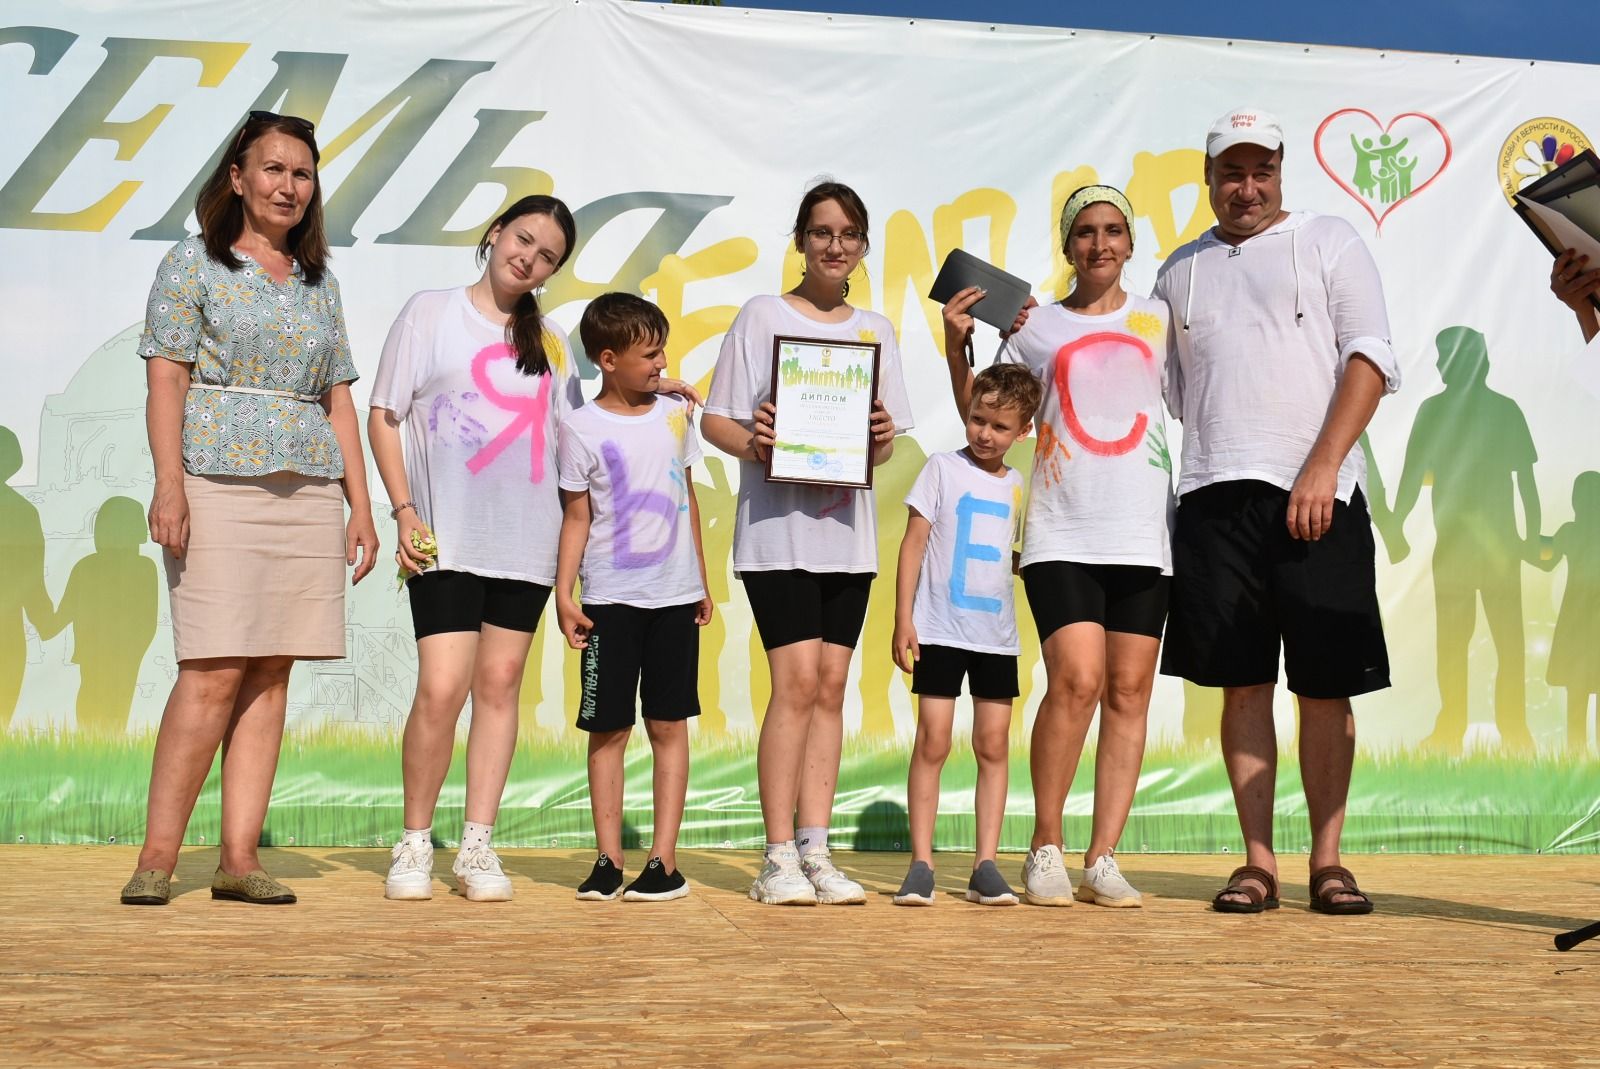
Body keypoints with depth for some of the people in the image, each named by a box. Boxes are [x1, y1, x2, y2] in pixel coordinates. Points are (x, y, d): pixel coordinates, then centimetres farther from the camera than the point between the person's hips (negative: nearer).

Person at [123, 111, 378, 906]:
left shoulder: (319, 283, 19)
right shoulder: (193, 264, 6)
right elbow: (166, 380, -2)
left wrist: (361, 504, 10)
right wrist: (168, 484, -14)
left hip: (309, 491, 5)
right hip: (219, 483, -5)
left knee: (271, 676, 1)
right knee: (215, 673, -11)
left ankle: (239, 856, 4)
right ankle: (157, 856, -4)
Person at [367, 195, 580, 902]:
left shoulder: (551, 343, 16)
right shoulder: (431, 313, 6)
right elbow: (383, 416, 3)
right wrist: (404, 510, -6)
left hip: (526, 539, 4)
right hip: (446, 538, -4)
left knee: (499, 683, 3)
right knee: (442, 688, -13)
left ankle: (478, 846, 10)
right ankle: (415, 844, 4)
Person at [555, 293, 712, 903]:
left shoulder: (674, 414, 8)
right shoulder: (583, 429, -3)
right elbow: (577, 517, 0)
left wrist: (701, 582, 17)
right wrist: (563, 594, -8)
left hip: (675, 596, 3)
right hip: (611, 597, -3)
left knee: (669, 725, 3)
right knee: (608, 728, 2)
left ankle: (664, 859, 7)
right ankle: (608, 859, 10)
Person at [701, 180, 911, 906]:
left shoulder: (876, 331, 15)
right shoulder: (762, 316, 3)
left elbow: (884, 448, 15)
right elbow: (715, 419, 0)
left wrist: (883, 437, -7)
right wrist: (750, 443, -19)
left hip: (848, 533, 4)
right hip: (777, 527, -4)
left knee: (831, 687, 4)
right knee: (798, 682, -12)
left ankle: (816, 852, 9)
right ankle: (779, 858, -5)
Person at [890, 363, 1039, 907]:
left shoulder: (1018, 486, 10)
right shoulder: (943, 468, -1)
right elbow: (913, 543, -3)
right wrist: (903, 619, -9)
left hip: (997, 635, 4)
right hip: (940, 630, -4)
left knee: (993, 745, 3)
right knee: (933, 742, -5)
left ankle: (985, 866, 8)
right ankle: (921, 863, 1)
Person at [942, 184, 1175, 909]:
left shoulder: (1159, 320, 14)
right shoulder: (1037, 327, 11)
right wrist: (955, 347, 2)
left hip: (1143, 535, 2)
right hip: (1062, 534, -2)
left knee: (1128, 693, 0)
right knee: (1077, 681, -16)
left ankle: (1102, 859, 7)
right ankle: (1045, 849, 0)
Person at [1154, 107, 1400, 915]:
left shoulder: (1329, 243, 8)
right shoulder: (1181, 271, 18)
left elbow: (1371, 359, -2)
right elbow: (1165, 392, 20)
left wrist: (1322, 469, -12)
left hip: (1317, 495, -2)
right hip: (1216, 496, 2)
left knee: (1326, 687, 1)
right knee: (1242, 684, 2)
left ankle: (1326, 860, 10)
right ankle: (1257, 863, 8)